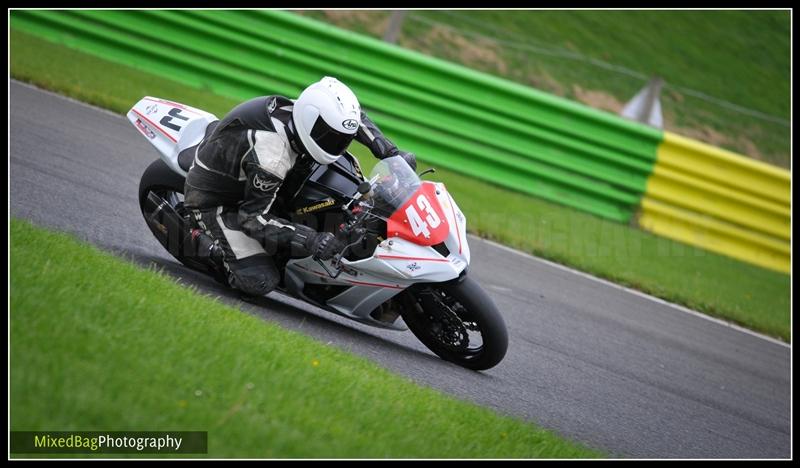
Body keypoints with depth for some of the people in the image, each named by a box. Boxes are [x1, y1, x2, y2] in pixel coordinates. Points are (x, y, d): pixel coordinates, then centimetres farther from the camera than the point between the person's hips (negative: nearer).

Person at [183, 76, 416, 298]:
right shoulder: (272, 159, -39)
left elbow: (353, 116, 3)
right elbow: (252, 217, -31)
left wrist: (390, 152, -7)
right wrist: (310, 240, -36)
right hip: (212, 198, -8)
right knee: (260, 281, -23)